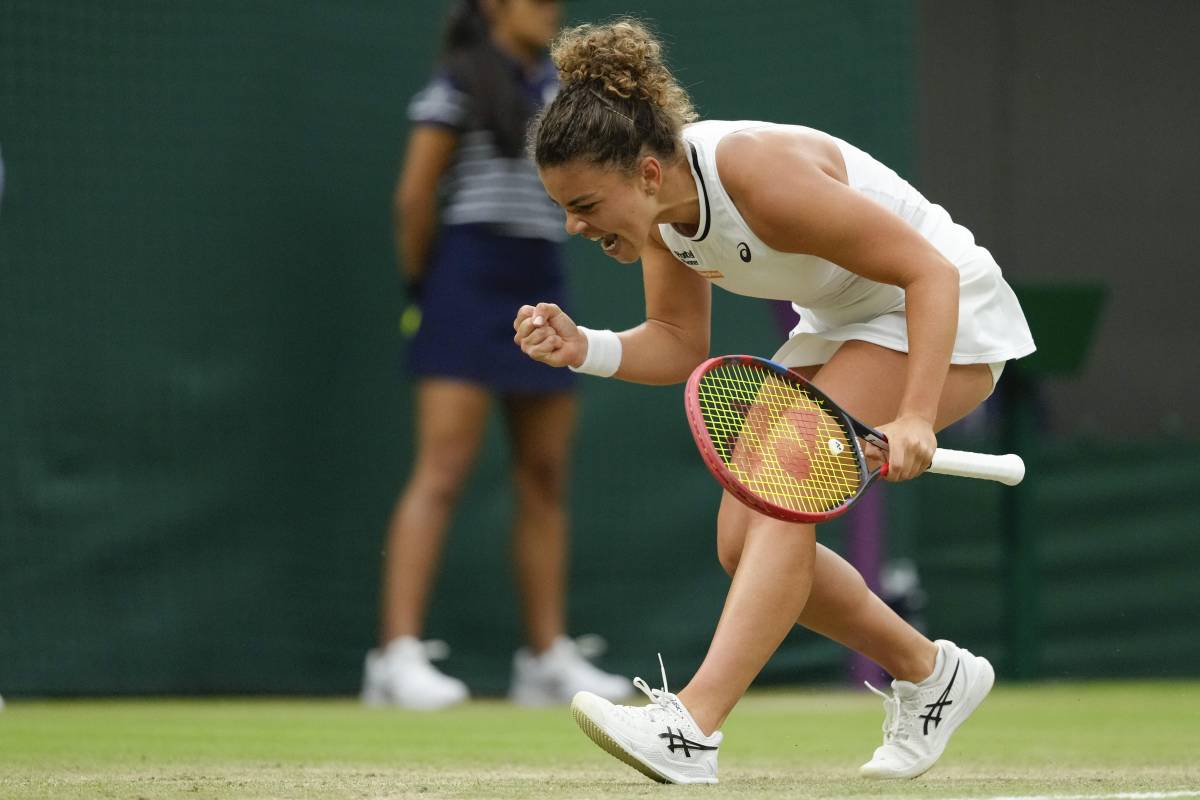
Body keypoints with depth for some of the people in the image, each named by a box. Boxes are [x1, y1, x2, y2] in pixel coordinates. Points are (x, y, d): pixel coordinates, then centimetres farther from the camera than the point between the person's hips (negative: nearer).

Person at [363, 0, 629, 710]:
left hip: (540, 289, 7)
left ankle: (548, 658, 13)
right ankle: (399, 656, -17)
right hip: (470, 287, -7)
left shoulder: (557, 86, 16)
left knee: (545, 478, 7)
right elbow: (415, 196, -5)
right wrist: (425, 281, 1)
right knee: (443, 473, -13)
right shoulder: (458, 84, -4)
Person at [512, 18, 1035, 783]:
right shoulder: (661, 202, -8)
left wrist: (914, 418, -39)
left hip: (942, 318, -9)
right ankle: (930, 674, 19)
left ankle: (690, 730, -34)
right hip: (843, 325, 9)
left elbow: (931, 272, -29)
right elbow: (680, 346, 2)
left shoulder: (762, 178, -33)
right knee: (744, 540, 1)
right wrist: (583, 348, -18)